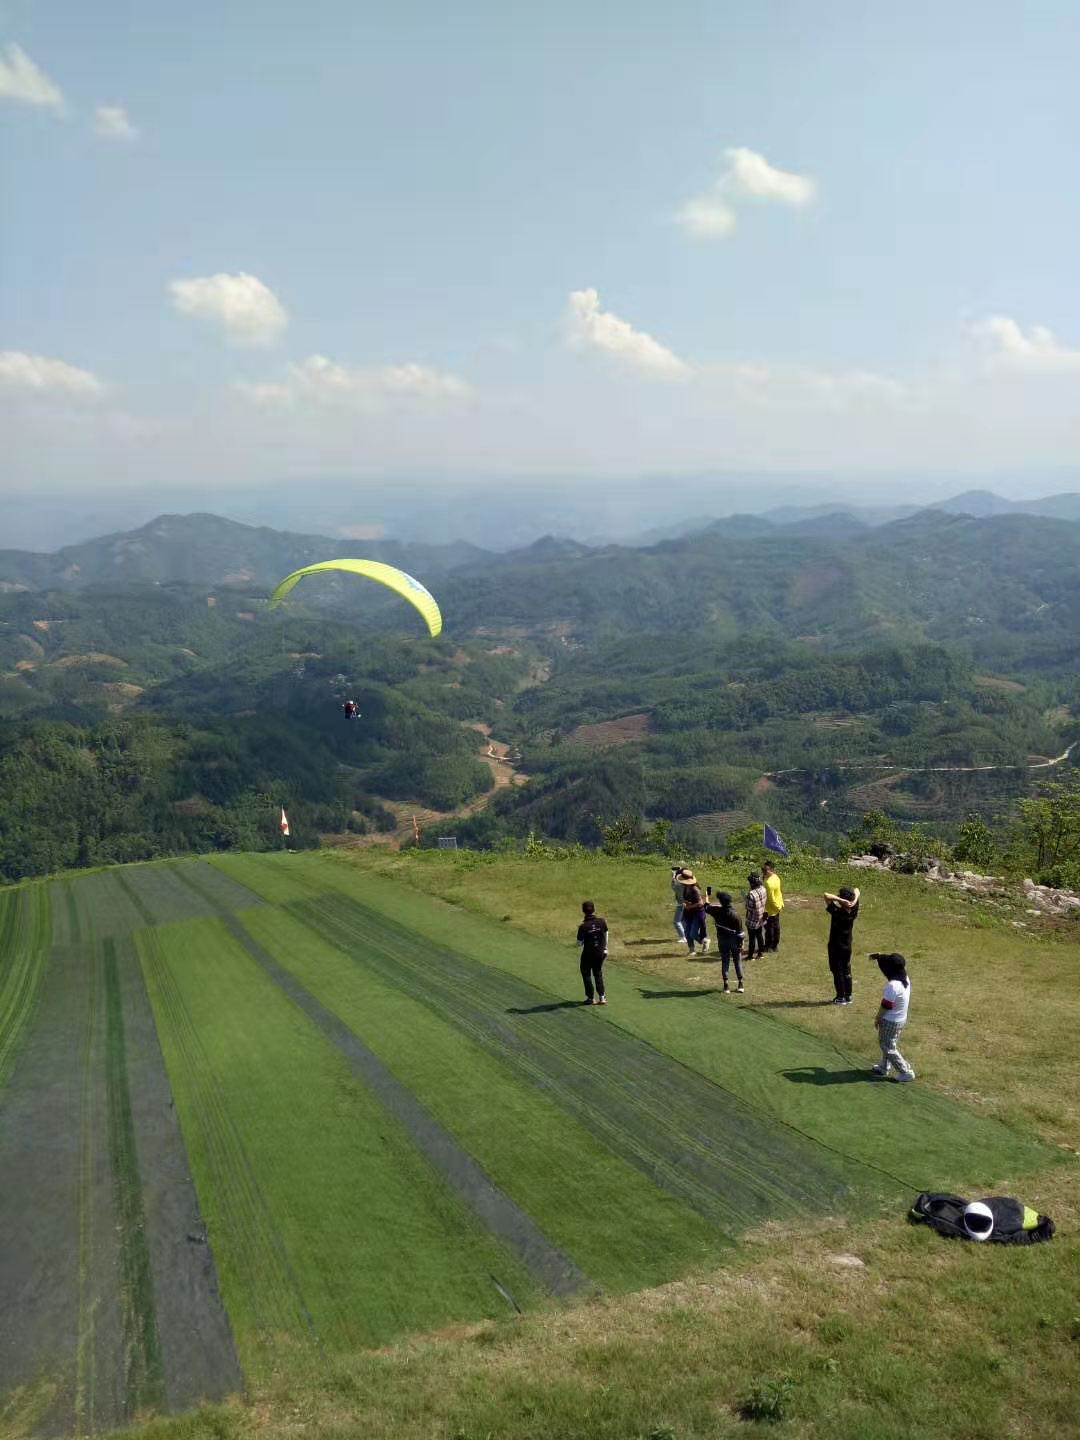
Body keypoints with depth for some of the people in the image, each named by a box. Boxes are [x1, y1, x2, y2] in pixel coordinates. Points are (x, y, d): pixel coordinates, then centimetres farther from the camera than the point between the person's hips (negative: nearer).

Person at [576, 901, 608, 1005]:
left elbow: (579, 943, -14)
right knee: (598, 974, 20)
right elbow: (606, 935, 5)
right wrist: (605, 948, 18)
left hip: (588, 954, -4)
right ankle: (602, 997, 14)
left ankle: (591, 998, 18)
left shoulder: (583, 926, -21)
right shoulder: (601, 921, -9)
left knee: (586, 974, 15)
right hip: (600, 952, 4)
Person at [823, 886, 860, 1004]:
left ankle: (841, 997, 11)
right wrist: (854, 900, -21)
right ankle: (848, 996, 22)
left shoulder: (837, 912, -24)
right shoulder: (853, 911, -9)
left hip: (835, 946, -5)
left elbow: (827, 895, -32)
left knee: (837, 972, 6)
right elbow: (857, 891, -2)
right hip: (847, 946, 5)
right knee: (846, 971, 16)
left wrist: (842, 901, -35)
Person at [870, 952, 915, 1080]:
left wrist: (877, 1018, -7)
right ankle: (884, 1067, 40)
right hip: (901, 1019, 9)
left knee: (888, 1048, 8)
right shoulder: (905, 979, -6)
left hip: (890, 1021, -9)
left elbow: (885, 1006, -23)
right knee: (887, 1044, 25)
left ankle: (906, 1072, 11)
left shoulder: (892, 986, -32)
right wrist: (879, 957, 15)